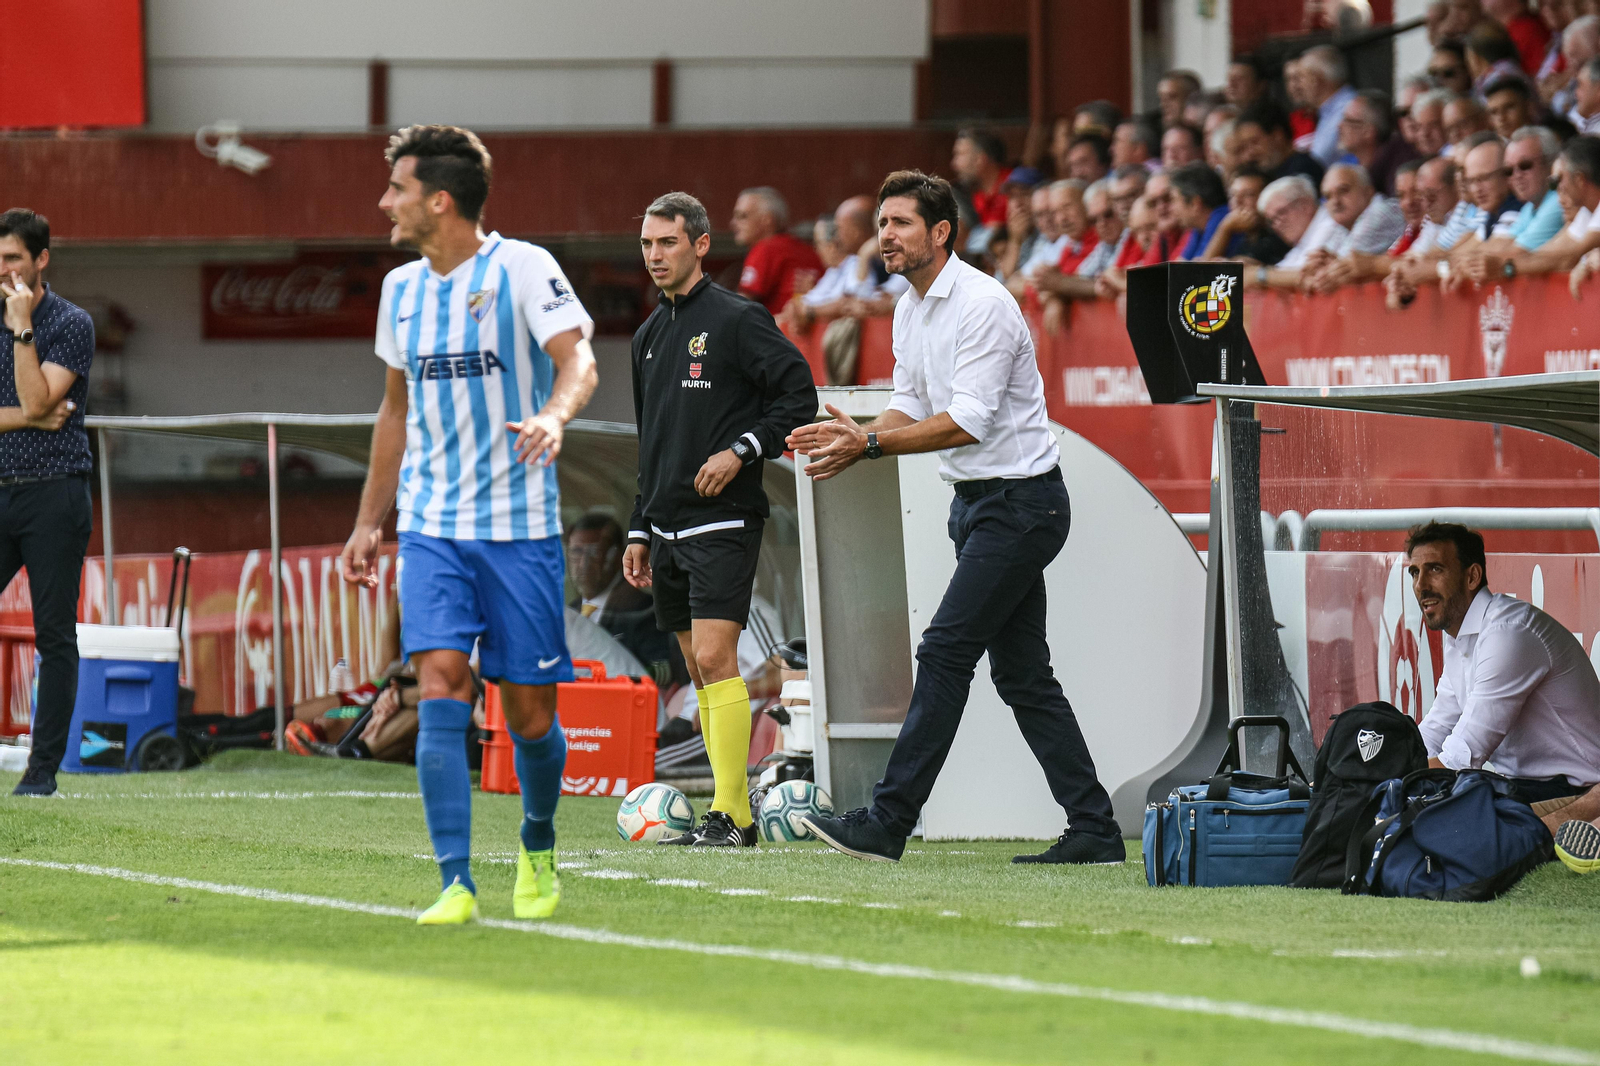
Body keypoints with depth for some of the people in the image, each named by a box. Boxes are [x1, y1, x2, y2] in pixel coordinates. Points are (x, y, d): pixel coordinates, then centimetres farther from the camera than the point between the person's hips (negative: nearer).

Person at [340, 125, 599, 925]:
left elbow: (577, 359, -19)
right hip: (432, 525, 4)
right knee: (440, 685, -14)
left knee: (528, 709, 1)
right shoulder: (401, 289, 11)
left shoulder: (523, 268, -6)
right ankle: (456, 884, -16)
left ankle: (537, 850, 30)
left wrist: (554, 415, -40)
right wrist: (369, 521, 21)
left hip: (520, 527, -4)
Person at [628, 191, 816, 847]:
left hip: (724, 521, -8)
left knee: (715, 657, -15)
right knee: (699, 668, 7)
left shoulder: (737, 320, -7)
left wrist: (741, 450, -17)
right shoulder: (650, 335, 16)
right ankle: (736, 813, 10)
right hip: (668, 529, 8)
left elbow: (800, 394, -9)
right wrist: (639, 531, 20)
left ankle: (727, 815, -15)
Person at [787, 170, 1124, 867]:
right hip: (977, 501, 10)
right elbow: (912, 407, 15)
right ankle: (1094, 831, 10)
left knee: (945, 653, -13)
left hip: (1019, 500, -10)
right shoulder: (909, 311, 11)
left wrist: (870, 444, -25)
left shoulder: (983, 305, -18)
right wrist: (854, 441, -4)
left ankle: (888, 822, -14)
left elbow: (970, 421, -24)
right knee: (1022, 675, 8)